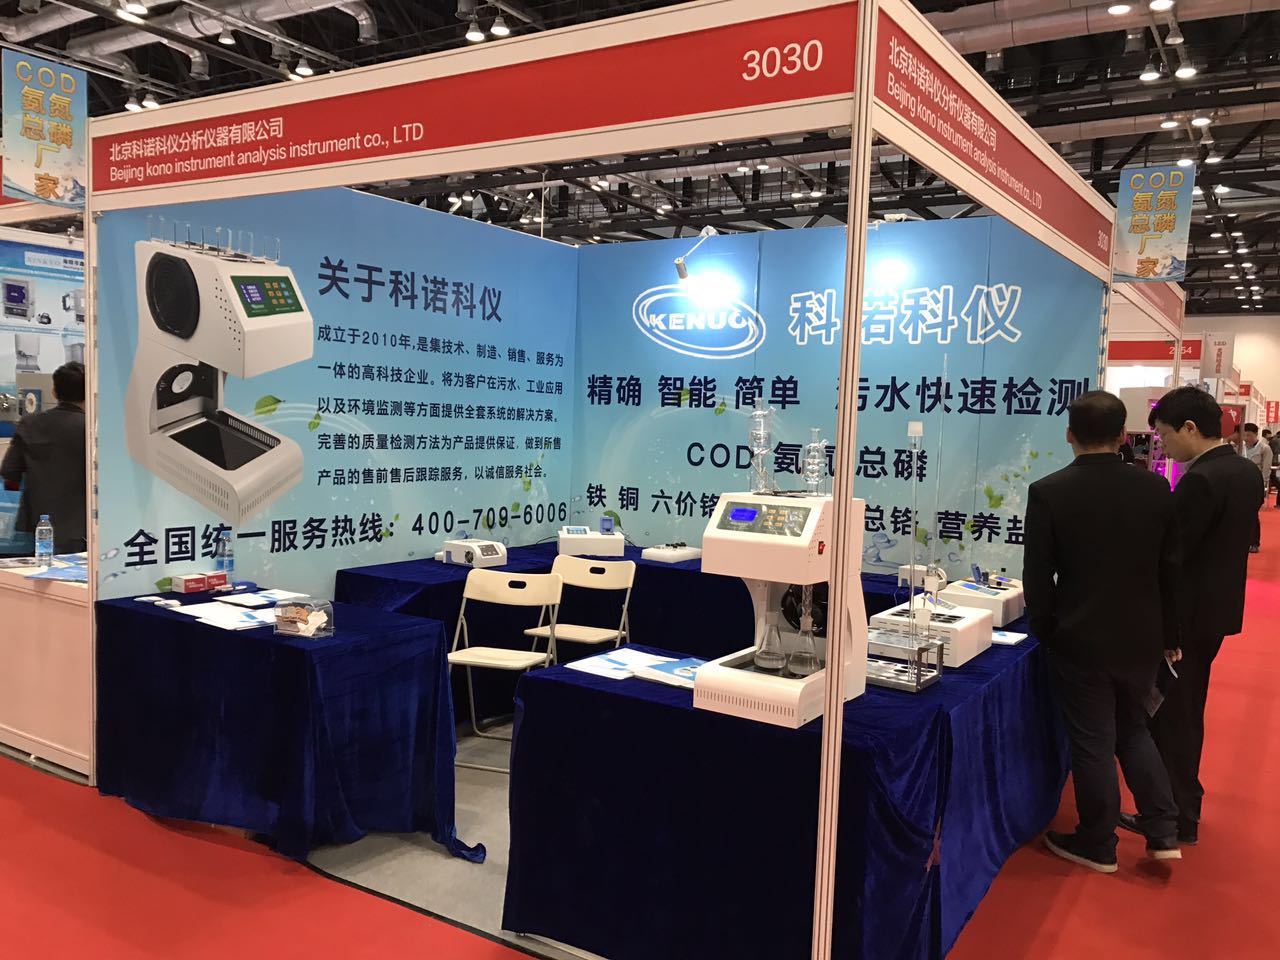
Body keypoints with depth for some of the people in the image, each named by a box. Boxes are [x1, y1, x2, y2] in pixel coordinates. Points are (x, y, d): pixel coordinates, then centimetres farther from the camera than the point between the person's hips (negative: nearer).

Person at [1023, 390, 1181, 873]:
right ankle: (1163, 833, 25)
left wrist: (1045, 631, 4)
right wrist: (1168, 633, 14)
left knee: (1093, 743, 8)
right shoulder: (1155, 487, -4)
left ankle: (1098, 846, 23)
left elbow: (1037, 576, -11)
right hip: (1142, 637, 4)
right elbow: (1172, 569, 2)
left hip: (1081, 639, -4)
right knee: (1133, 729, 24)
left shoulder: (1048, 493, -15)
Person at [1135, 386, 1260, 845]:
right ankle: (1183, 802, 35)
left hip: (1185, 614, -9)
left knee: (1169, 715, 4)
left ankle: (1177, 820, 15)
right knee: (1186, 712, 21)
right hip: (1216, 606, 9)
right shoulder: (1246, 471, 5)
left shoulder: (1199, 480, -25)